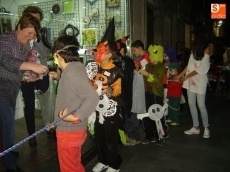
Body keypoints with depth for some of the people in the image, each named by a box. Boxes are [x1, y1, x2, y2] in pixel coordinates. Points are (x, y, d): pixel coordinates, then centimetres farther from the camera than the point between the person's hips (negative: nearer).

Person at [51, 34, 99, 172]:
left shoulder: (72, 72, -24)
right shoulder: (73, 68, 5)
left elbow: (93, 97, -31)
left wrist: (76, 117, -30)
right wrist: (60, 77, 18)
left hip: (69, 132, -9)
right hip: (73, 130, 9)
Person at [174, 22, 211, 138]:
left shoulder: (206, 49, -7)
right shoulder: (194, 47, 12)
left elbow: (201, 69, -12)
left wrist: (186, 76, -8)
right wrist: (180, 75, 8)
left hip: (200, 80, -6)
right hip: (190, 80, 6)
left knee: (201, 105, -2)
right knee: (191, 104, 7)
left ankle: (206, 128, 14)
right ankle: (196, 127, 18)